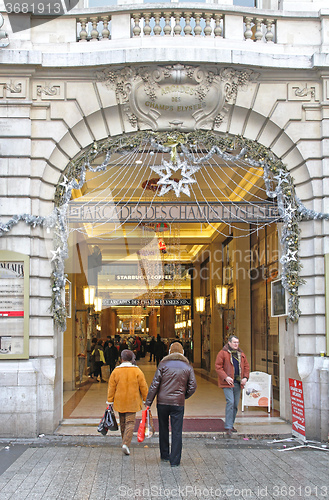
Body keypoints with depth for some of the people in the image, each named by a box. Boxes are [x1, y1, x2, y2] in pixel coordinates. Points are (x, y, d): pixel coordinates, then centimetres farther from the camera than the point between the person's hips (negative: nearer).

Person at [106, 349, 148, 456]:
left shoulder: (116, 371, -3)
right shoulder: (137, 371, -6)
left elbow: (111, 387, 1)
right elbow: (143, 387, -3)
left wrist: (110, 402, 8)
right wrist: (146, 400, 8)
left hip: (119, 402, 2)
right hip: (133, 402, -2)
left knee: (123, 423, 16)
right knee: (130, 423, -1)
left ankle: (125, 443, 27)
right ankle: (126, 444, -17)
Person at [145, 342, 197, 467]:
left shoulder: (163, 364, -1)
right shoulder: (187, 367, 4)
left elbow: (155, 384, -5)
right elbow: (193, 386, 1)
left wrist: (148, 402, -1)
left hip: (162, 402, 0)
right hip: (178, 403, 0)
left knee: (163, 429, 17)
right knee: (177, 431, 4)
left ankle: (164, 455, 27)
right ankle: (175, 460, 3)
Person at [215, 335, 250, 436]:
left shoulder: (241, 354, 14)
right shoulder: (223, 353, -4)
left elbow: (246, 366, 19)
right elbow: (218, 366, -7)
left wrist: (245, 377, 3)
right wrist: (226, 377, -17)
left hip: (238, 383, 6)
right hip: (227, 383, -6)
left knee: (235, 404, 10)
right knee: (230, 402, -16)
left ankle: (230, 425, 22)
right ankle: (228, 427, -13)